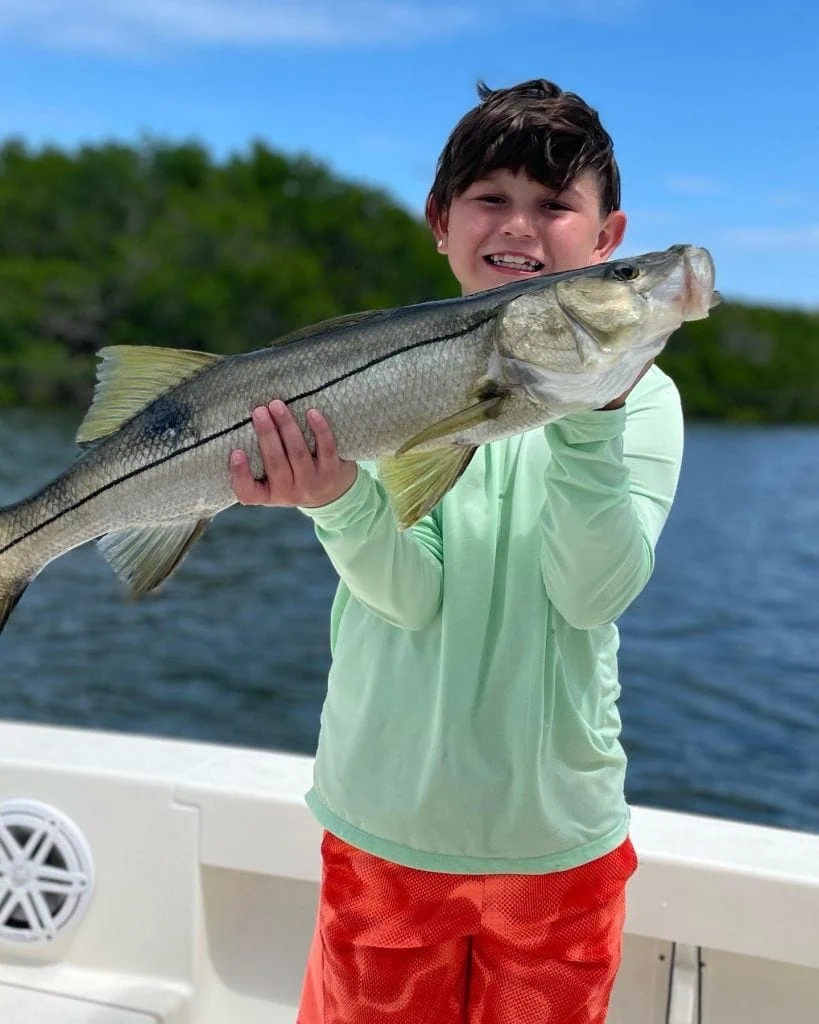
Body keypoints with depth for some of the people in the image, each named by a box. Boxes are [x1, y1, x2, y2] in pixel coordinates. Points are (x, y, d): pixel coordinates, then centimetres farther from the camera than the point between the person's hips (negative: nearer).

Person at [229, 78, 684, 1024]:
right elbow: (413, 594, -16)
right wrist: (337, 497, -35)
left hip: (558, 829, 1)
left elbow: (593, 593, -18)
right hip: (385, 820, 0)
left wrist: (591, 419, -30)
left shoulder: (637, 392, -6)